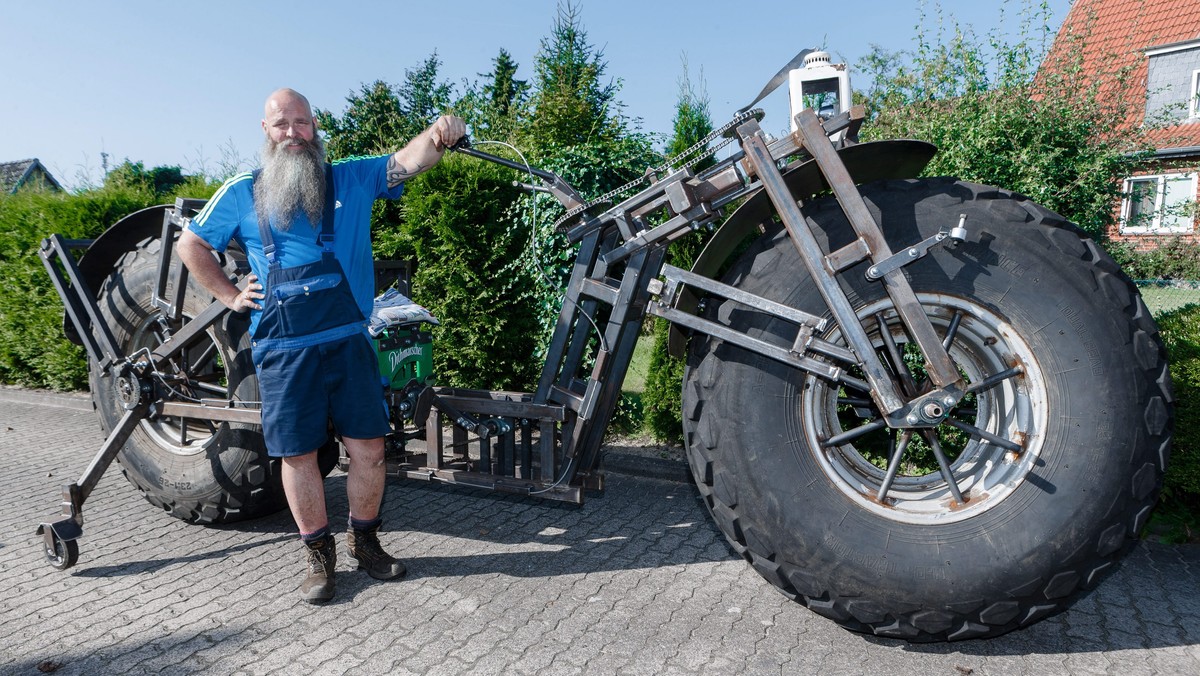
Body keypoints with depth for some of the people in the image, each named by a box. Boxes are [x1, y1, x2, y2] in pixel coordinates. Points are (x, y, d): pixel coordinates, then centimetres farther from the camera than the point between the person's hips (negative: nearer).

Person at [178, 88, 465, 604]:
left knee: (368, 448, 3)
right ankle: (318, 555, 24)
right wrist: (231, 297, 10)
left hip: (348, 341, 0)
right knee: (297, 454, 7)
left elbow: (408, 161, -10)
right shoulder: (242, 193, 8)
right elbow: (190, 245, 19)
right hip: (282, 349, 1)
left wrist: (438, 134, -30)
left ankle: (365, 541, 25)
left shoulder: (352, 179, 6)